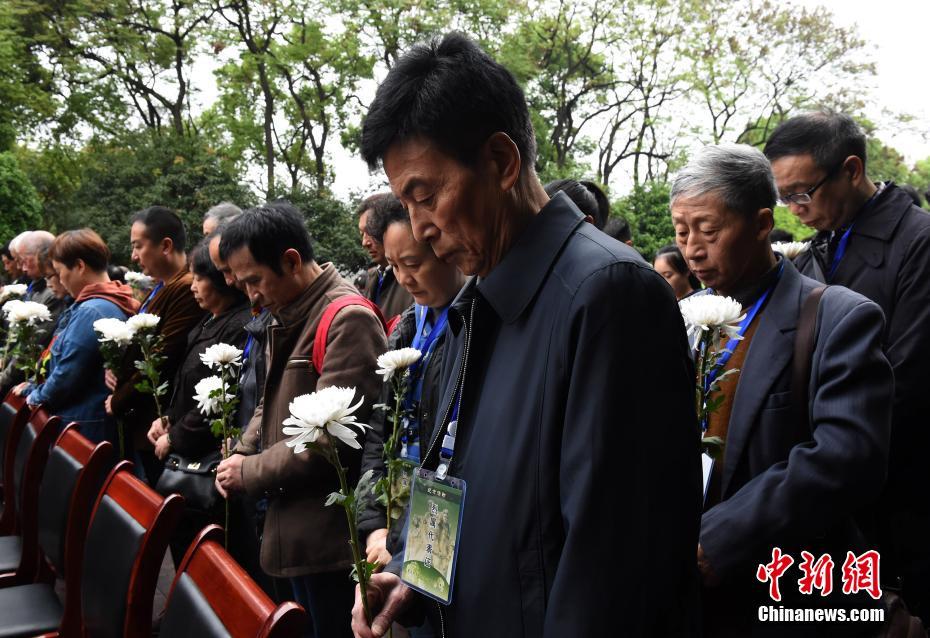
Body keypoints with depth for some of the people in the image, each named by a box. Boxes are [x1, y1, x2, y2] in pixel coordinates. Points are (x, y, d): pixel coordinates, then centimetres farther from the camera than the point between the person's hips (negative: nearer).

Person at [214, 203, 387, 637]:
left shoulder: (348, 320, -19)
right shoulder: (287, 317, 12)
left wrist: (249, 473, -11)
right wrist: (241, 455, 3)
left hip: (331, 534, -9)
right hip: (296, 527, 9)